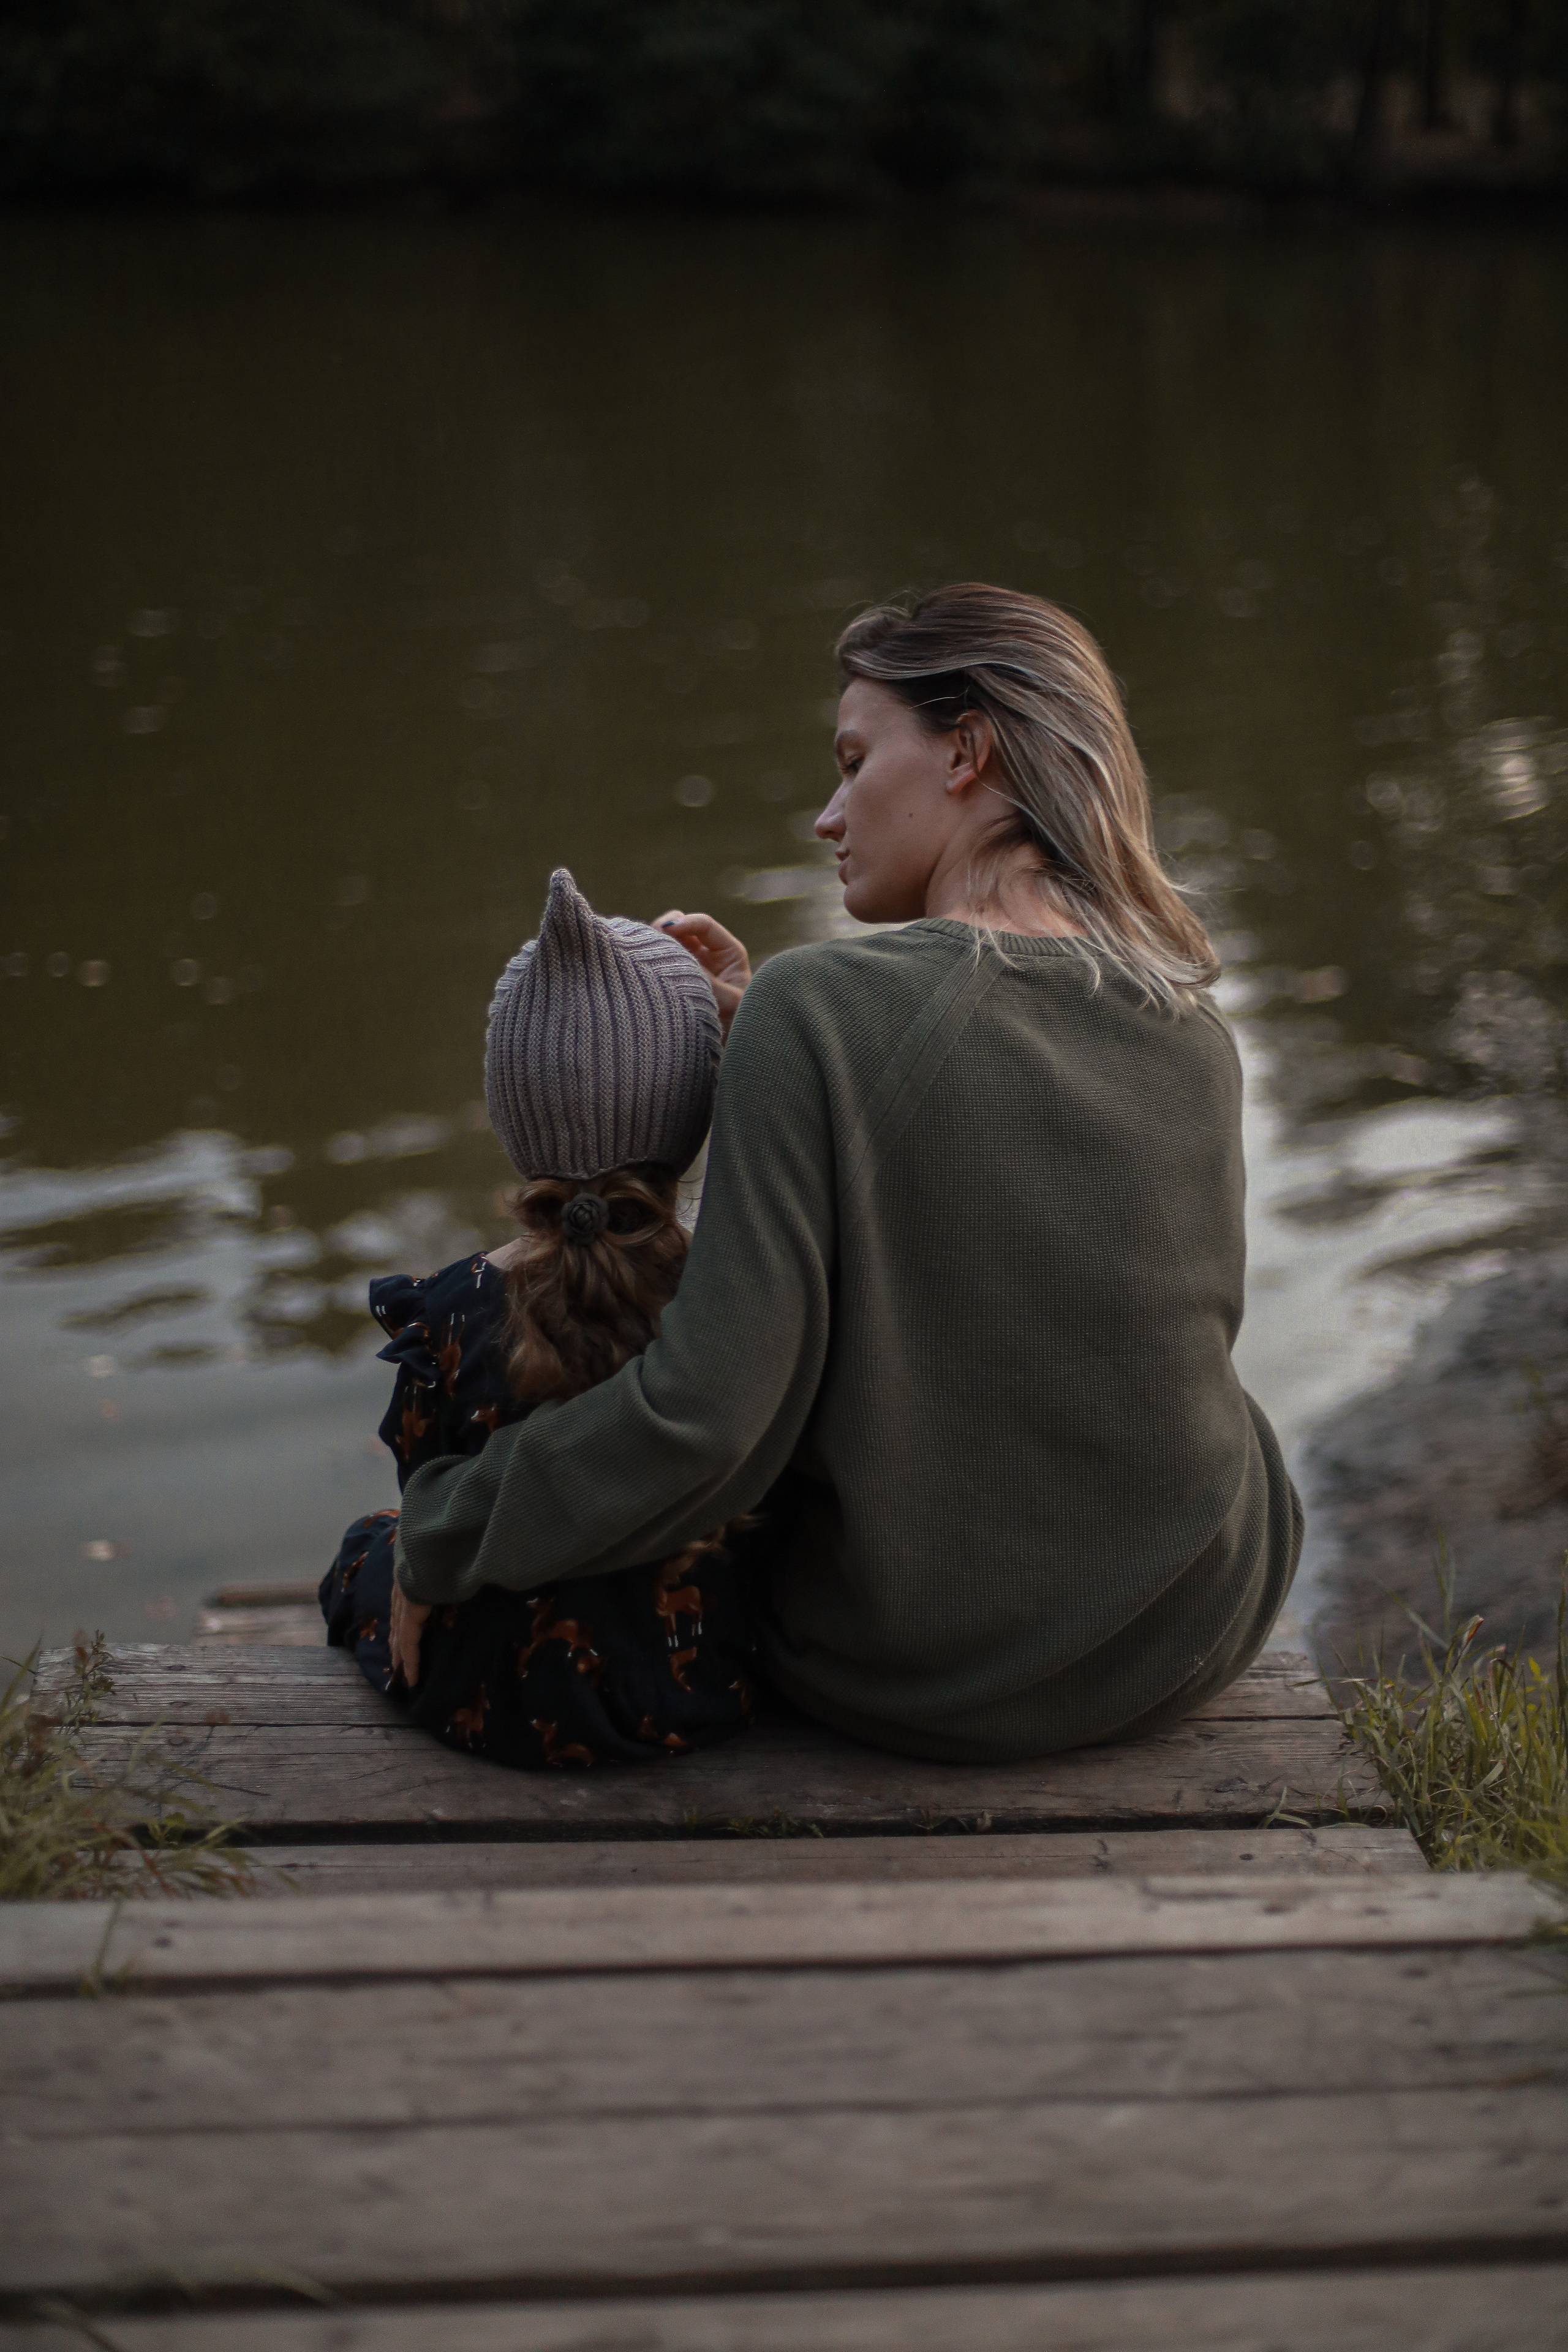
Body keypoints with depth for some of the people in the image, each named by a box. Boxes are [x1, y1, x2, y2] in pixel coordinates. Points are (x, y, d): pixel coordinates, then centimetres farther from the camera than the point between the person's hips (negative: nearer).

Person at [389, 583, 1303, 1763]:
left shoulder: (820, 1010, -22)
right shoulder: (1197, 1042, -6)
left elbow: (708, 1412, -25)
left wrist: (445, 1538, -11)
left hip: (908, 1675, -3)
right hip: (1192, 1638, 3)